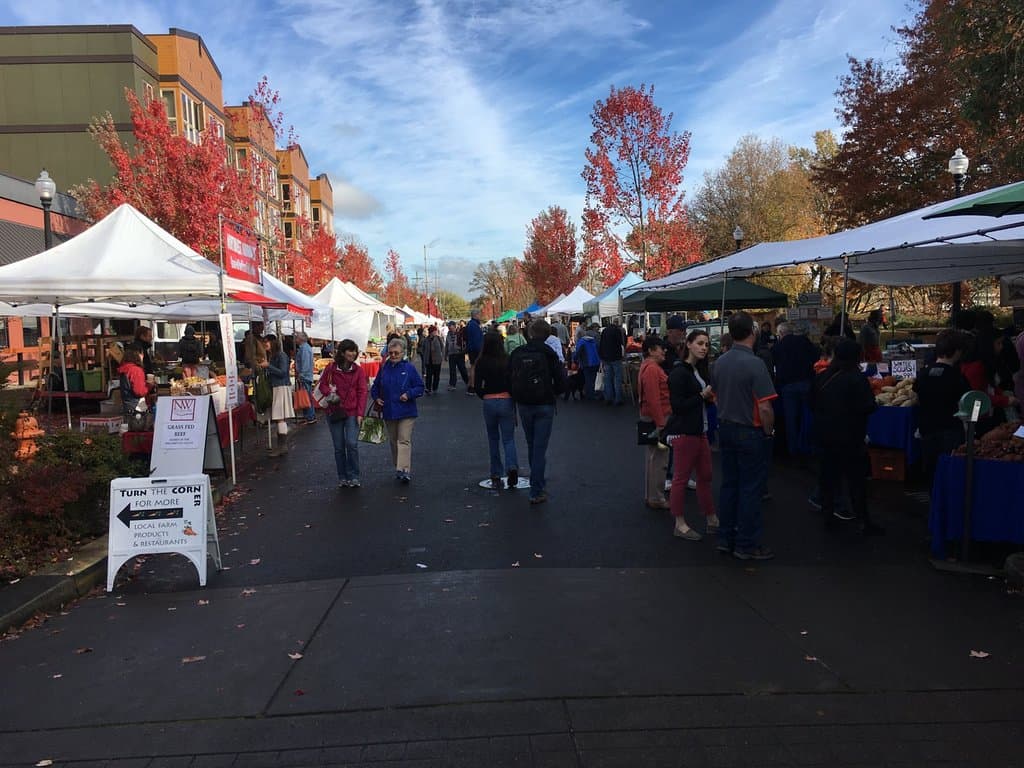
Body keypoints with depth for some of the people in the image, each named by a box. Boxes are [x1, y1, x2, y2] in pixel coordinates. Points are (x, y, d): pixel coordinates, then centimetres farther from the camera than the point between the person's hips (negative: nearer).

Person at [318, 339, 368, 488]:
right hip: (334, 412, 1)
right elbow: (322, 385, 10)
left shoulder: (358, 370, 1)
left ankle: (353, 477, 3)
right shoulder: (330, 368, 0)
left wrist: (360, 413, -9)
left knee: (352, 444, -11)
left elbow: (362, 392, -1)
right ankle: (342, 478, 19)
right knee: (339, 447, 7)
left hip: (352, 413, -1)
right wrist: (330, 393, -11)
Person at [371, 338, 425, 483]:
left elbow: (420, 387, -2)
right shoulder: (384, 368, 4)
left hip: (406, 412, -4)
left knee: (404, 440, -10)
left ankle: (404, 470, -15)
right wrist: (376, 398, 1)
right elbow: (375, 387, 17)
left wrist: (409, 394, -17)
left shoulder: (409, 368, -5)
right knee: (393, 441, 13)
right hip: (388, 412, 4)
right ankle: (398, 467, 25)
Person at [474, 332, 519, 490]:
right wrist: (514, 398, 9)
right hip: (507, 401, -1)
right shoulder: (508, 360, -6)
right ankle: (512, 467, -18)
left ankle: (496, 477, 15)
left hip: (489, 403, 1)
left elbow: (477, 386, -3)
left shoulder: (481, 362, -5)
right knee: (508, 439, 8)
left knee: (493, 440, 14)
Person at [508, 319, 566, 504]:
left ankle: (538, 483, 32)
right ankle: (536, 491, -1)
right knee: (540, 447, 0)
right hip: (544, 406, -3)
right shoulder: (549, 354, -10)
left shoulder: (517, 354, 0)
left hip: (523, 405, 3)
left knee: (532, 445, 19)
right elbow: (561, 382, -8)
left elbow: (509, 380, 2)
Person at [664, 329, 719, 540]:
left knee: (705, 476, 14)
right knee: (681, 478, 1)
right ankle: (679, 524, 11)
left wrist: (710, 396, 0)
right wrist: (702, 395, -19)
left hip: (699, 431, 9)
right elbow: (677, 406, -20)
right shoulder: (679, 373, -15)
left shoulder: (700, 371, 13)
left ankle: (712, 520, 24)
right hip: (683, 433, -9)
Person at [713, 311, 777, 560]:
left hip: (725, 429, 7)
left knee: (728, 484, 15)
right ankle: (747, 545, 12)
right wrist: (769, 432, -6)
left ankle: (726, 538, 23)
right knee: (750, 489, 3)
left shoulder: (720, 362, 2)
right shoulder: (754, 364, -20)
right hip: (750, 433, -7)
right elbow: (765, 407, -22)